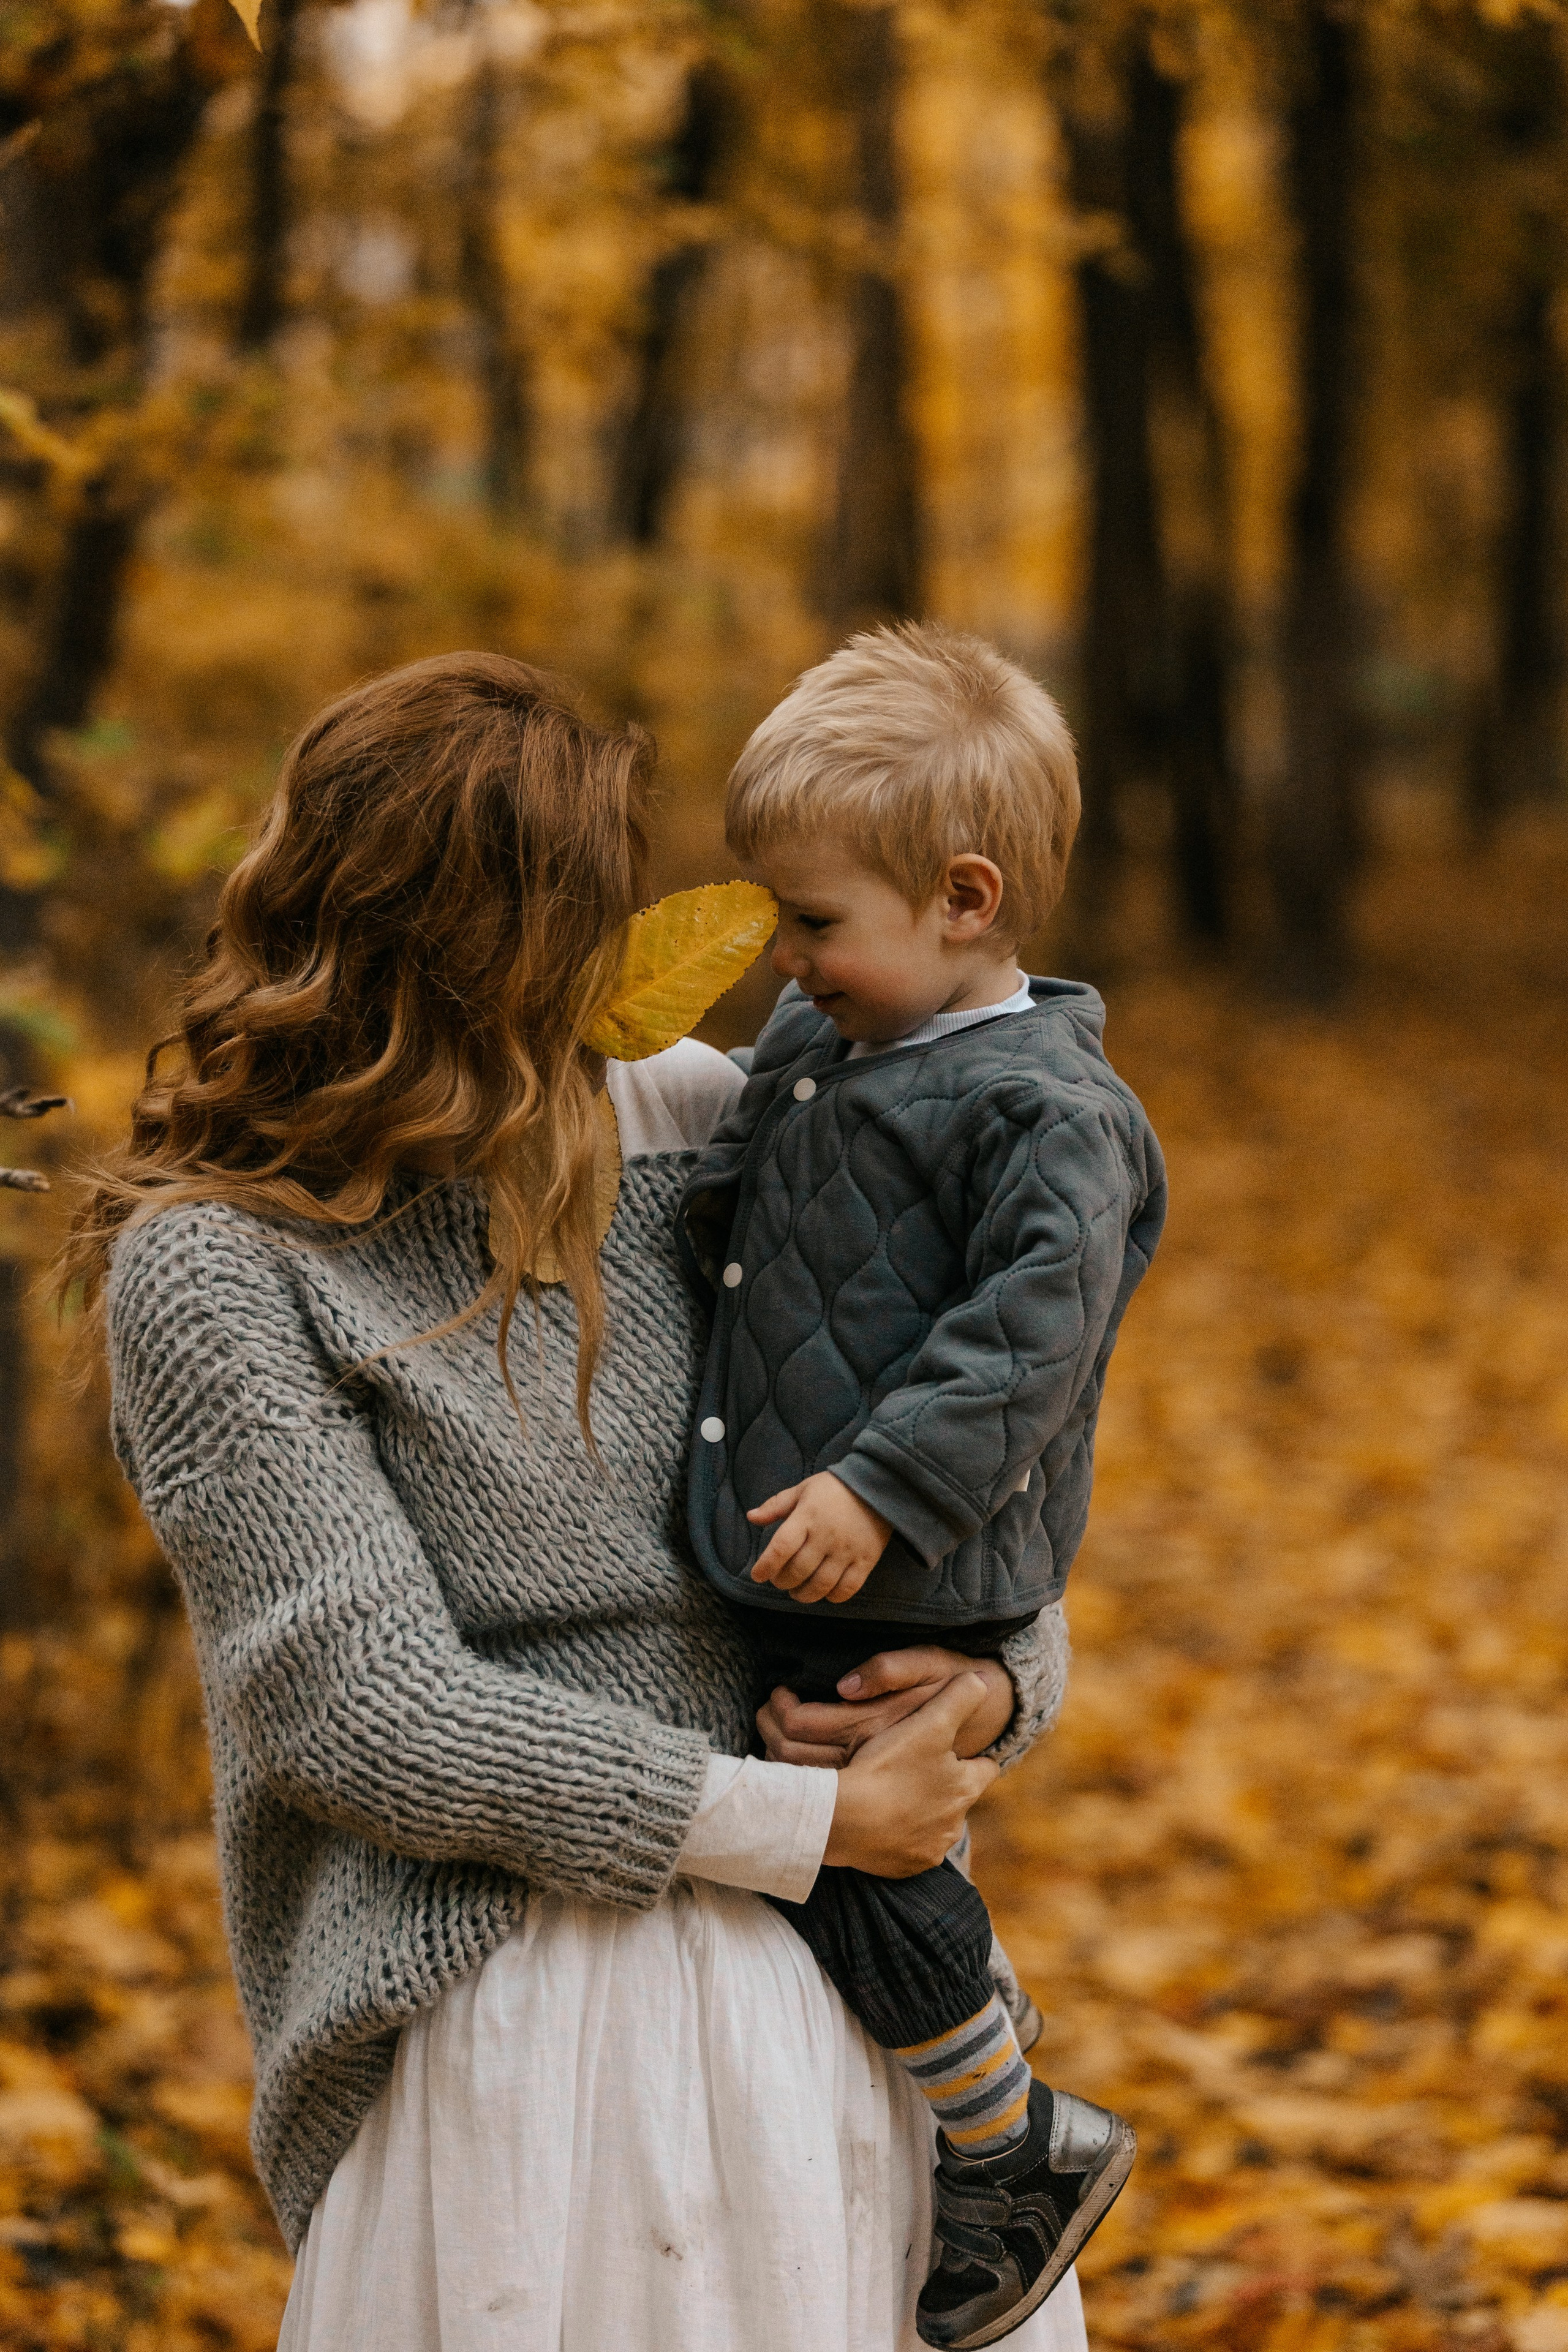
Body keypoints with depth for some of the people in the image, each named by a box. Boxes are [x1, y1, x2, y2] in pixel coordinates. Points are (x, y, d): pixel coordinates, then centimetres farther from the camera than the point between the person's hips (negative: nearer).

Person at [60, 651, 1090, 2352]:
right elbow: (361, 1711, -15)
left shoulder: (688, 1134, 7)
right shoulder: (212, 1271, -8)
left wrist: (1000, 1678, -6)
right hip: (522, 2002, -5)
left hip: (850, 1959, 5)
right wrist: (801, 1825, -15)